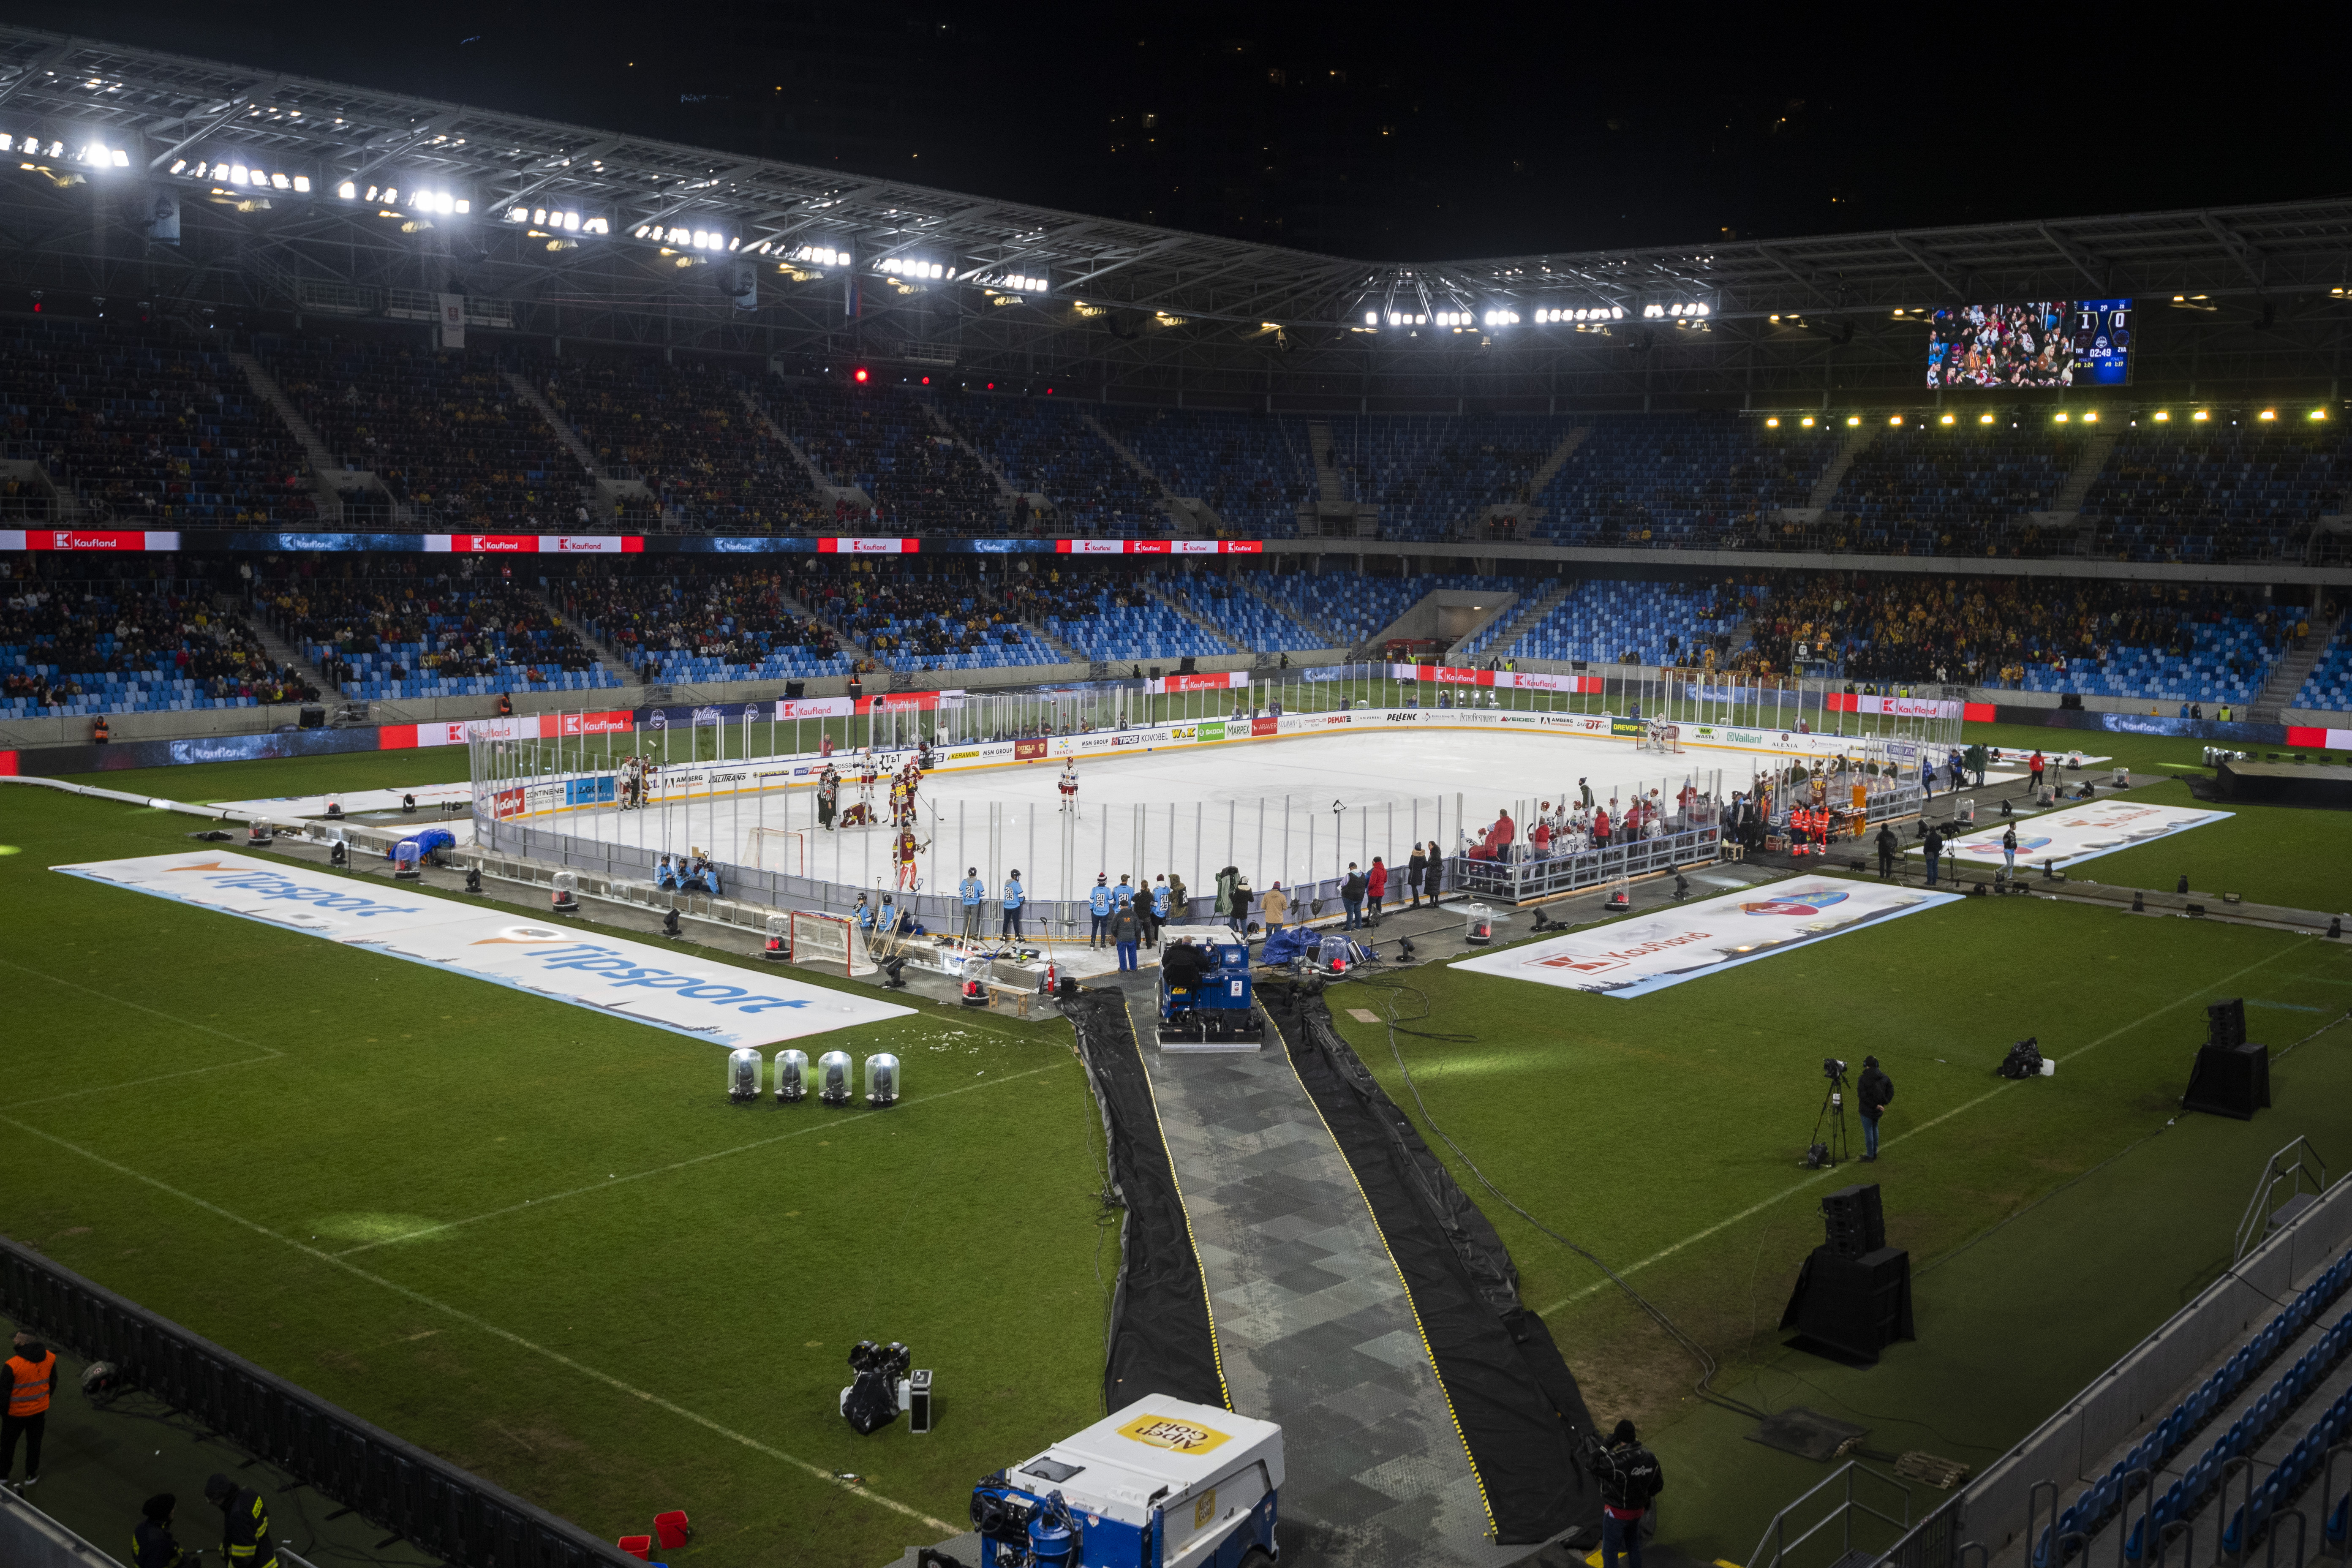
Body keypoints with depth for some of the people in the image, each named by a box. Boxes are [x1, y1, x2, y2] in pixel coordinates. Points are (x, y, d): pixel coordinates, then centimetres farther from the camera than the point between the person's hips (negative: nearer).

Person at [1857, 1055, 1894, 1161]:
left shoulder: (1863, 1079, -19)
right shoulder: (1884, 1078, -2)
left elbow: (1862, 1096, -23)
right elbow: (1891, 1091, 3)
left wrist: (1875, 1105, -18)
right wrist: (1883, 1103, 0)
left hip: (1867, 1110, -5)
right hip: (1878, 1111, 5)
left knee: (1868, 1132, 5)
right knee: (1875, 1129, 23)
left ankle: (1870, 1155, 13)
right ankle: (1875, 1152, 30)